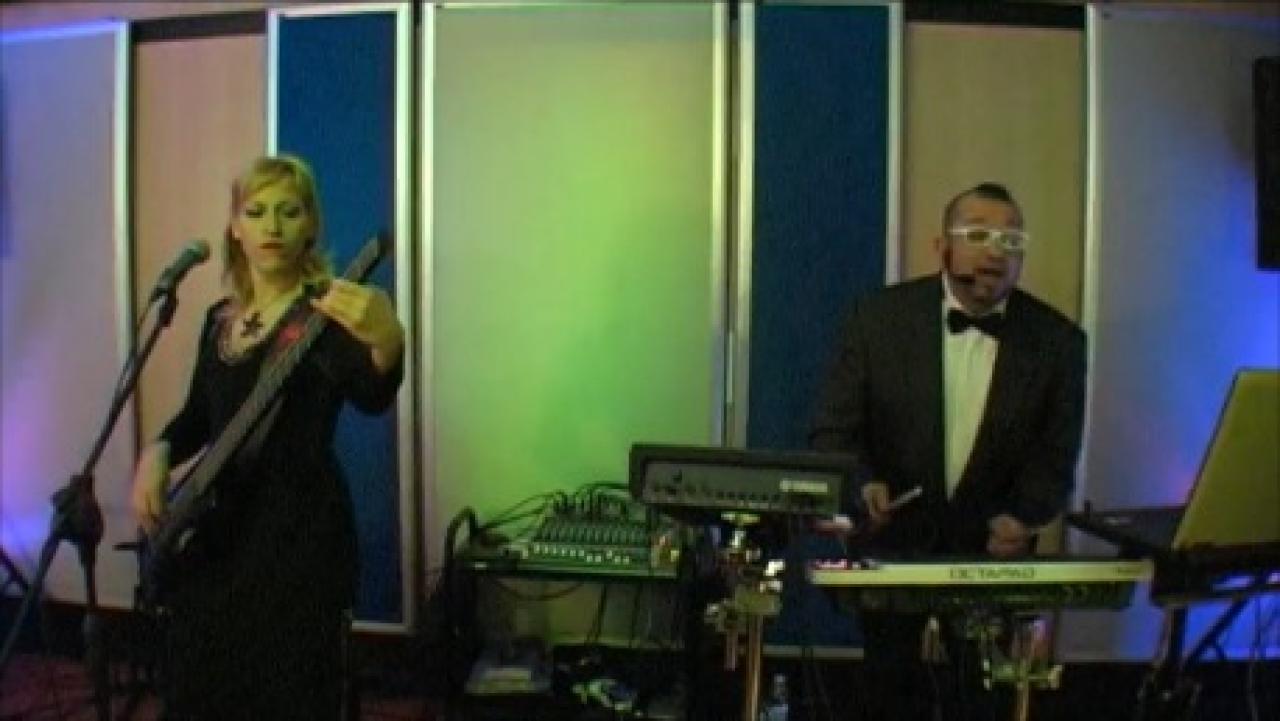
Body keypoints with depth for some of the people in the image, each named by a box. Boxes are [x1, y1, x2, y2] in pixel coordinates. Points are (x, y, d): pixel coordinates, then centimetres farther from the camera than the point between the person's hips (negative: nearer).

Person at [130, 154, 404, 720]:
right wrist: (158, 451, -1)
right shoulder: (220, 318, 10)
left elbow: (371, 396, -32)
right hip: (216, 531, 7)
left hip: (299, 536, -7)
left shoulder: (325, 311, -12)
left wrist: (388, 344, -54)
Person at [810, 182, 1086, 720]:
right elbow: (833, 430, -9)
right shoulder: (879, 318, -9)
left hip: (992, 549, 1)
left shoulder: (1057, 341, -7)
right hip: (892, 543, 0)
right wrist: (862, 485, -28)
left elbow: (1054, 458, -3)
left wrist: (1022, 518, -21)